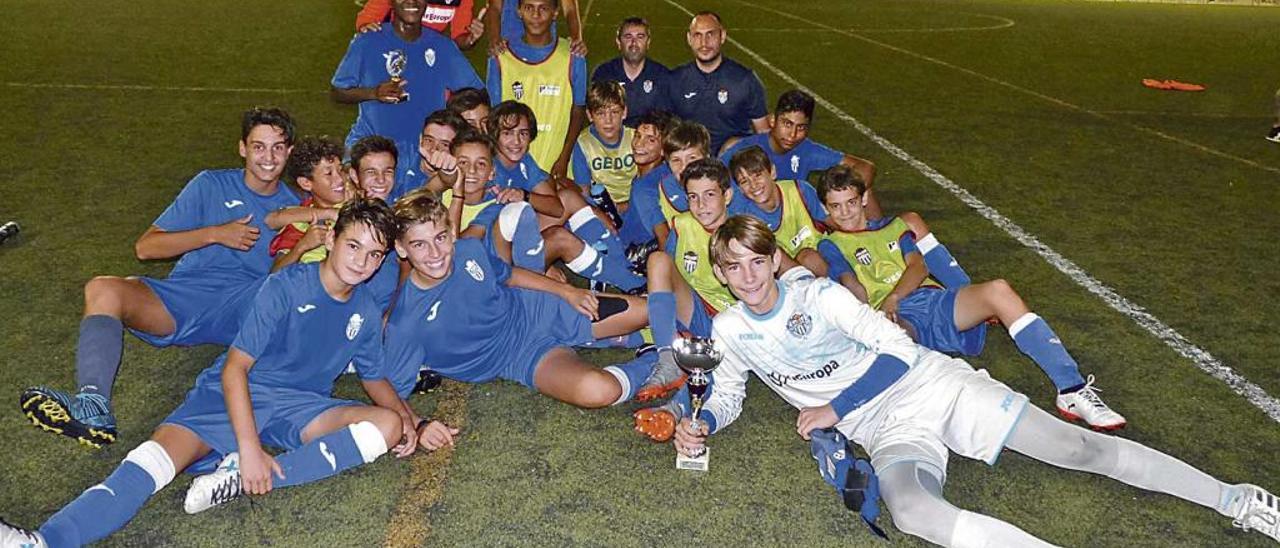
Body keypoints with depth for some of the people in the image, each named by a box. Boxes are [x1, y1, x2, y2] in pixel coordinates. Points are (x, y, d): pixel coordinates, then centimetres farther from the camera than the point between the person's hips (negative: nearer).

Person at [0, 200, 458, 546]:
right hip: (235, 394, -3)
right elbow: (235, 367, -17)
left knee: (387, 426, -23)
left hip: (298, 406, 3)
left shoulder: (366, 314, 4)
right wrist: (249, 447, -26)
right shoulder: (285, 287, -12)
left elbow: (375, 378, 16)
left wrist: (407, 420, -4)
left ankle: (241, 479, -31)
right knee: (155, 459, -28)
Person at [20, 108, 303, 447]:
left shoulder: (294, 206, 20)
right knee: (102, 290, -25)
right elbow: (145, 247, 9)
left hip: (245, 309, -1)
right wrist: (216, 234, -2)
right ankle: (93, 408, -43)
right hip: (182, 300, 1)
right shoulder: (212, 185, 16)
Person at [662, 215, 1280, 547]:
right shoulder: (730, 330, 3)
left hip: (929, 381, -1)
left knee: (1079, 447, -5)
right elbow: (728, 393, 12)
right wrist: (699, 424, -10)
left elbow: (896, 351, -8)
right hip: (886, 429, 1)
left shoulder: (816, 293, -8)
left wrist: (834, 408, -12)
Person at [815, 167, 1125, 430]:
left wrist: (893, 297, -8)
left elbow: (918, 266, 11)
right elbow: (854, 290, -1)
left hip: (933, 298, 4)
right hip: (896, 319, -4)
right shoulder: (831, 246, 17)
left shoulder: (892, 226, 30)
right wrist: (880, 312, -20)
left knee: (998, 291, -24)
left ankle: (1072, 390, -29)